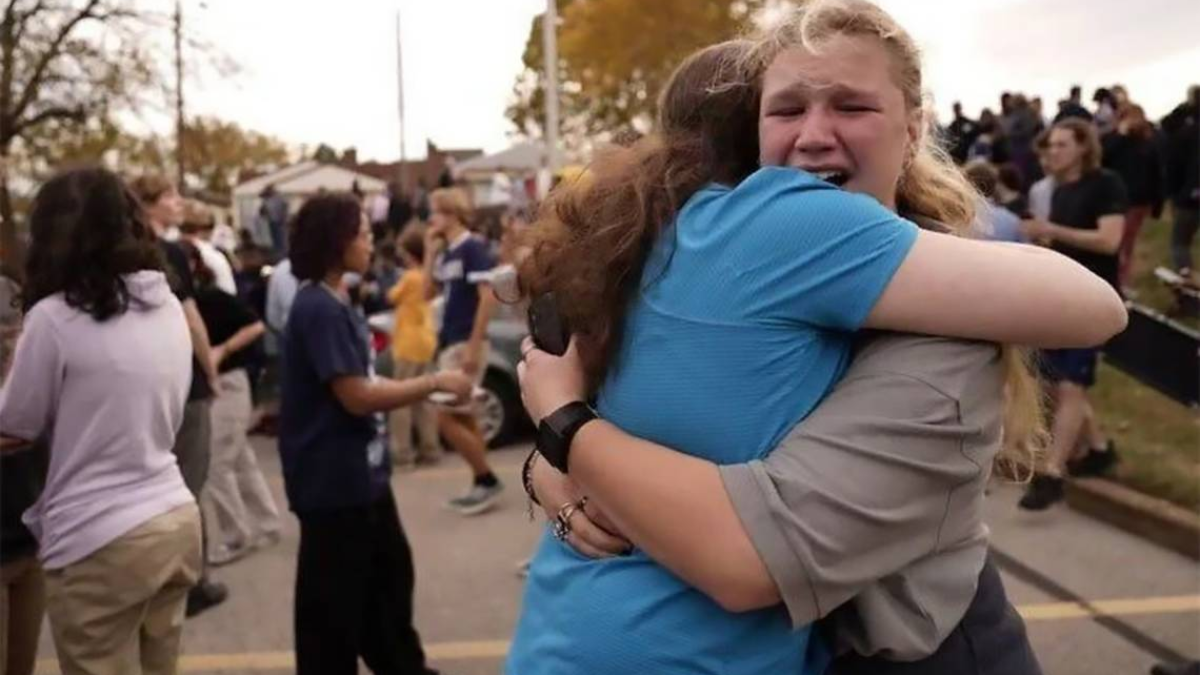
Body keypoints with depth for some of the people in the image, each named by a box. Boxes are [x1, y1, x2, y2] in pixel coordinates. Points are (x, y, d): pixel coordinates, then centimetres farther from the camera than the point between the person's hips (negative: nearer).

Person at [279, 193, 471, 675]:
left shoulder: (336, 304, 11)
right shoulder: (319, 310, -20)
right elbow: (356, 396, -24)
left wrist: (423, 390, 5)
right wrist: (433, 382, -17)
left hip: (362, 473, 11)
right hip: (332, 481, -11)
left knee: (389, 574, 23)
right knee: (334, 599, 5)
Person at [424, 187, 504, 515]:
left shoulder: (473, 248, -13)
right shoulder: (446, 253, 12)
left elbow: (488, 297, -19)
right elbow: (429, 292, 16)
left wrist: (473, 346, -22)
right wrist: (430, 250, 8)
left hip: (465, 344, -9)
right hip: (450, 344, 9)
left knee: (447, 419, -8)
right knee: (464, 418, 12)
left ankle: (488, 480, 3)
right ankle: (481, 485, 19)